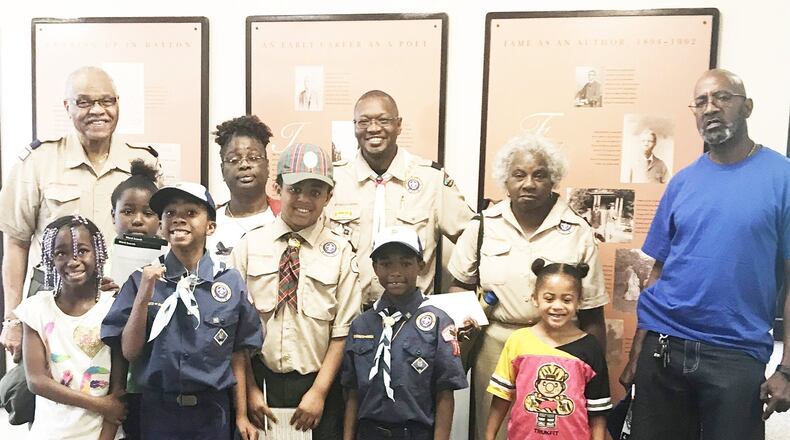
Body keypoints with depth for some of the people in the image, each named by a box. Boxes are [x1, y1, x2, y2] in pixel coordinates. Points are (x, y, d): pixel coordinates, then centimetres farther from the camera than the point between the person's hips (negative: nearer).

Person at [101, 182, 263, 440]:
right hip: (158, 410, 1)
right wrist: (143, 298, -18)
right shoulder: (143, 280, -3)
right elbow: (130, 352, -5)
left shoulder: (230, 282, -5)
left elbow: (238, 354, 0)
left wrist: (242, 416, 2)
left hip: (212, 411, 0)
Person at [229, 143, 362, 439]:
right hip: (260, 381, 1)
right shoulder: (249, 245, -2)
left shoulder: (340, 252, -5)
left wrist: (319, 392, -7)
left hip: (317, 385, 0)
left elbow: (342, 332, -4)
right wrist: (250, 390, -4)